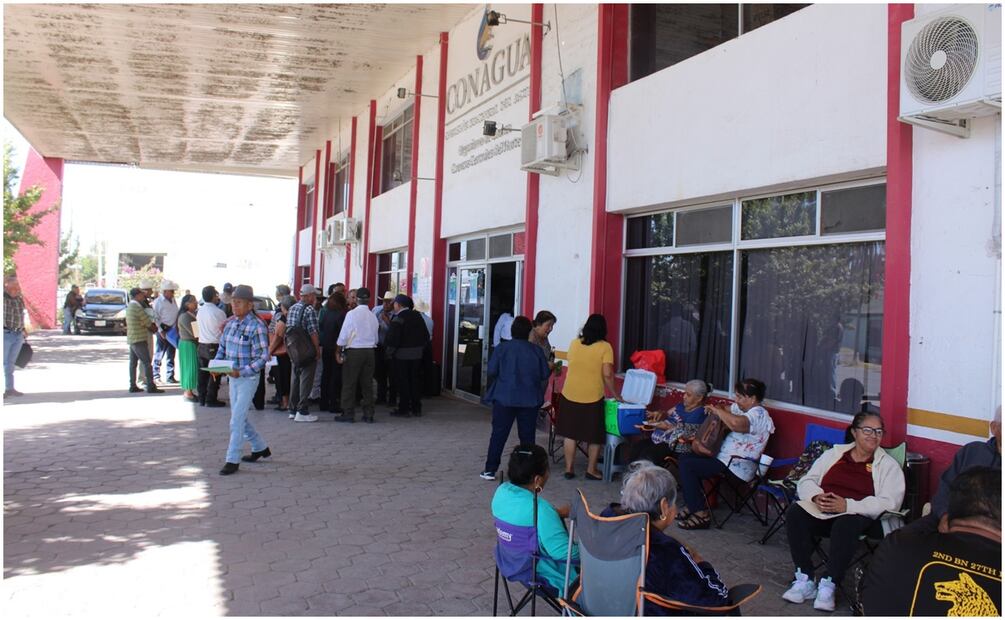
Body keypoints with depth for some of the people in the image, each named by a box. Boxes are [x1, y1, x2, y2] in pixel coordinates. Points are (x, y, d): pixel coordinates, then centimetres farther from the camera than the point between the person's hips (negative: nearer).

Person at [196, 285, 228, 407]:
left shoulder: (200, 311, 4)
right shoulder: (219, 312, -16)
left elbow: (199, 323, 14)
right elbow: (225, 329, -11)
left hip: (202, 345, 7)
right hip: (214, 346, -7)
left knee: (203, 373, 13)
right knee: (214, 373, 1)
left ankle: (202, 398, 19)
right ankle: (211, 400, 2)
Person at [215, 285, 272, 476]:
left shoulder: (257, 326, -15)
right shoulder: (231, 323, 6)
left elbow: (262, 356, -17)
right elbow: (222, 347, 16)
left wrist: (242, 372, -25)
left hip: (248, 378, -8)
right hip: (233, 377, 8)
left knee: (237, 419, -8)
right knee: (240, 417, 16)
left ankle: (233, 460, 1)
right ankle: (260, 448, 34)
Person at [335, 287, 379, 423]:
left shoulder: (351, 314, -10)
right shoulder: (373, 316, 4)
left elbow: (343, 336, -9)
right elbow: (376, 338, 8)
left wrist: (339, 352, -1)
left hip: (353, 351, -4)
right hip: (369, 351, 4)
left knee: (349, 384, 3)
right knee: (367, 384, 10)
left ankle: (348, 414, 5)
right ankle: (368, 414, 12)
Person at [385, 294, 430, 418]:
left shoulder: (398, 319, -13)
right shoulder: (417, 316, 8)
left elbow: (392, 339, -19)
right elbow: (426, 336, 10)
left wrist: (389, 352, -6)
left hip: (401, 355, -6)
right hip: (417, 355, 6)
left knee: (402, 382, 1)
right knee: (415, 381, 12)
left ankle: (404, 409, 4)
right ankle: (416, 409, 17)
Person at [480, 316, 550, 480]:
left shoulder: (502, 348, -7)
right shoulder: (536, 350, -3)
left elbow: (491, 371, -9)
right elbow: (545, 374, -1)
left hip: (504, 398, -1)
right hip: (529, 399, 1)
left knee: (499, 434, 5)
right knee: (527, 435, 11)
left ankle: (490, 470, 7)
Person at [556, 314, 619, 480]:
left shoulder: (574, 343, 2)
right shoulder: (605, 347, -9)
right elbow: (607, 374, -14)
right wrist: (615, 394, -4)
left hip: (570, 395, 3)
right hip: (592, 398, -3)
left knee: (570, 434, 12)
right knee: (595, 436, 12)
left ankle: (569, 469, 17)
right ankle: (591, 470, 19)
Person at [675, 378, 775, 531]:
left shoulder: (758, 415, -19)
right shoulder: (743, 409, 11)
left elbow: (735, 423, -40)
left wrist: (718, 411, -22)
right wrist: (714, 409, 0)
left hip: (736, 467, -11)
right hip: (726, 459, 11)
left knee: (686, 465, -17)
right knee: (685, 458, 11)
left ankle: (701, 514, -12)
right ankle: (695, 506, 13)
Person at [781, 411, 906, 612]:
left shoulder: (889, 465, 7)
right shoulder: (834, 453, 17)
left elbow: (889, 502, -8)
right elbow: (806, 481, 14)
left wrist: (847, 505, -20)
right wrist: (816, 496, -11)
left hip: (859, 516, -3)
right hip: (822, 511, 3)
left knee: (844, 525, -38)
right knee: (795, 513, -27)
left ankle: (828, 584, -29)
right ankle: (805, 580, -23)